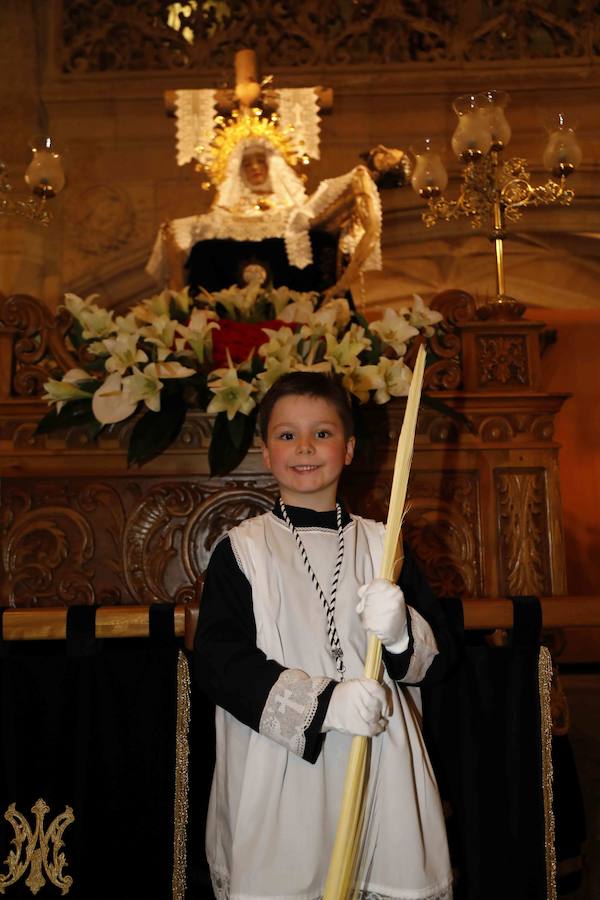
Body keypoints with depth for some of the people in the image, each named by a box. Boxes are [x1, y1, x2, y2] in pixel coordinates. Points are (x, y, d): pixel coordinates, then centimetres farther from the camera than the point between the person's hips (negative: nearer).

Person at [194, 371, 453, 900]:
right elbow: (217, 660, -9)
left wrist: (400, 633, -16)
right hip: (276, 772, -2)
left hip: (380, 768, 2)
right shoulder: (242, 550, -1)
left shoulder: (380, 545, 6)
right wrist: (322, 702, -17)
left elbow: (439, 654, 7)